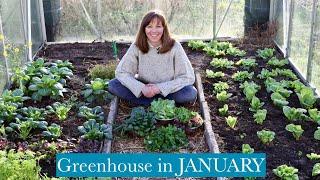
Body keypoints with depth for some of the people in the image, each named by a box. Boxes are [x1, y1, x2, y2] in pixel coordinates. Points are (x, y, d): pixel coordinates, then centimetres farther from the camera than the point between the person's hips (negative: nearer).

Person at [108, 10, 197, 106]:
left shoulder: (174, 47, -16)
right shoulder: (137, 47, -12)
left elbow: (188, 77, -17)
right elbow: (121, 72, -11)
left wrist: (160, 88, -25)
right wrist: (142, 88, -27)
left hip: (167, 91, -2)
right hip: (144, 87, 2)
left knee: (191, 93, -30)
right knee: (113, 85, -20)